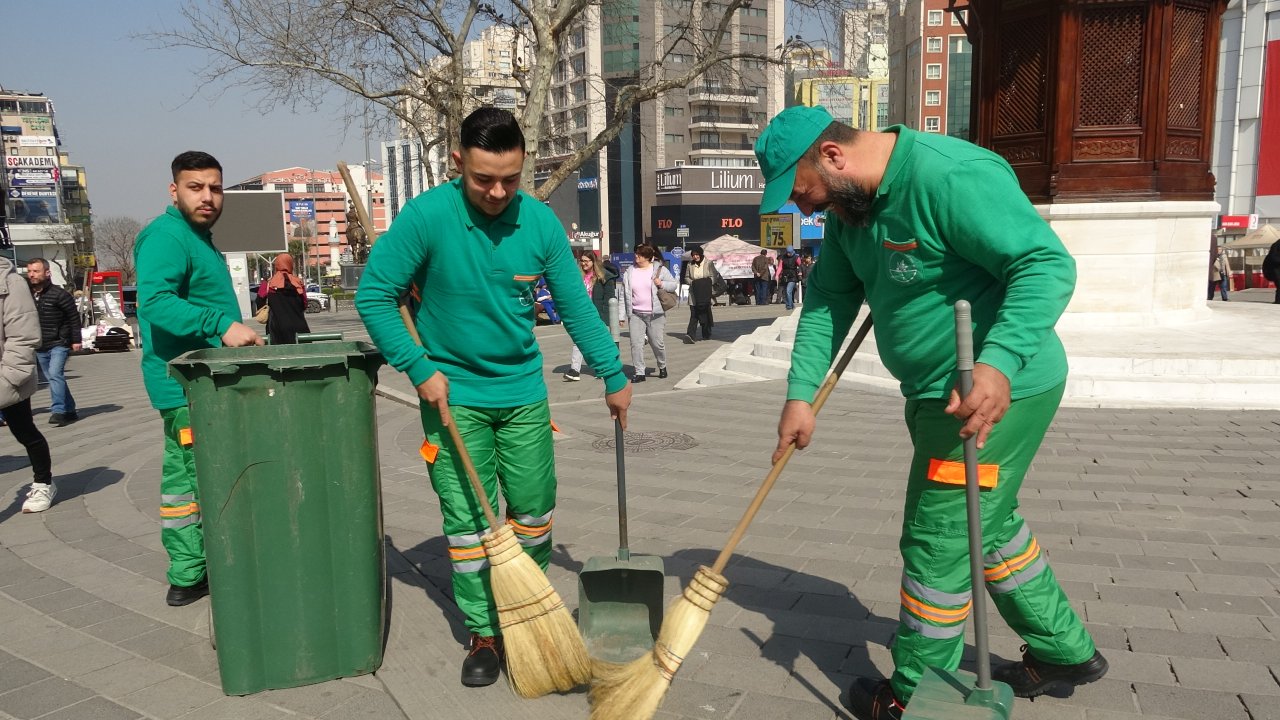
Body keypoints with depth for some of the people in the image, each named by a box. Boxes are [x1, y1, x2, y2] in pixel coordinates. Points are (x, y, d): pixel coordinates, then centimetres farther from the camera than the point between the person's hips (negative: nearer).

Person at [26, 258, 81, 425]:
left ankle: (58, 411, -22)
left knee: (55, 374, -20)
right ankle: (70, 412, 19)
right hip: (39, 347, 6)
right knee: (53, 378, 10)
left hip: (59, 344, -6)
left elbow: (74, 317, -7)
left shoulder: (60, 294, -12)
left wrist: (76, 340, -9)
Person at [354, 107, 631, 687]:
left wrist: (613, 375, 4)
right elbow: (374, 296, -10)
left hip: (523, 392, 3)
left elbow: (576, 306, 1)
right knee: (467, 519, 3)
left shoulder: (540, 221, -7)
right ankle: (484, 633, 20)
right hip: (453, 394, -3)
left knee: (535, 510, 12)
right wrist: (419, 369, -14)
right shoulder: (426, 216, -16)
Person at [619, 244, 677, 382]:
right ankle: (639, 372, 1)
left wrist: (662, 284, -14)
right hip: (636, 315, 2)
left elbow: (674, 284, 6)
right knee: (636, 344, -6)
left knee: (658, 343, 5)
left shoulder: (660, 269, 0)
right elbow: (623, 294, 7)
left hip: (656, 314, -2)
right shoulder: (629, 272, 5)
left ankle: (662, 367, 29)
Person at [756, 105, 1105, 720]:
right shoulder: (849, 205, 4)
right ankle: (1065, 652, 43)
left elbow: (1048, 263, -28)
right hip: (939, 393, 10)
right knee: (988, 525, 23)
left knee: (938, 544, 1)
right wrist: (800, 393, -2)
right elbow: (828, 302, 7)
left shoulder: (950, 176, -25)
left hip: (995, 395, -10)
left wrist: (998, 364, -41)